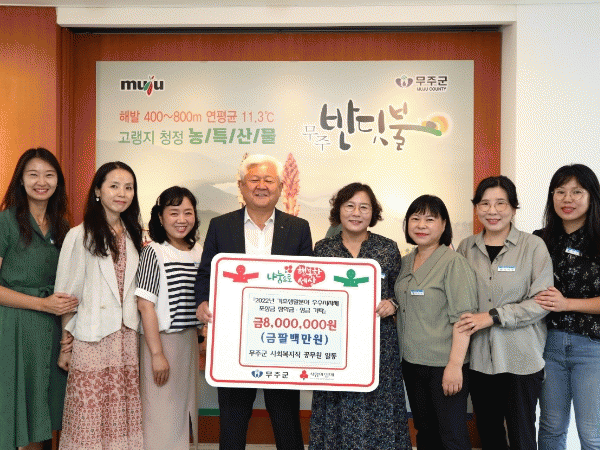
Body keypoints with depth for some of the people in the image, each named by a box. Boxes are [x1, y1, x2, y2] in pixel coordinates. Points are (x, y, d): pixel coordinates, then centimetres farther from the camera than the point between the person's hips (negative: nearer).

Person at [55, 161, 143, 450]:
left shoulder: (134, 236, 11)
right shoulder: (80, 236, -4)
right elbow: (67, 294, -3)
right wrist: (65, 344, -4)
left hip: (127, 338, 4)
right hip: (91, 339, -4)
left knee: (123, 414, 7)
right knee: (89, 416, 0)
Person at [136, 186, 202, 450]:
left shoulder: (198, 252, 6)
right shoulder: (154, 252, -10)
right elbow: (145, 305, -14)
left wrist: (202, 339, 9)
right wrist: (157, 353, -16)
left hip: (190, 341, 6)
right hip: (162, 341, -6)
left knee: (185, 407, 15)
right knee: (162, 415, 2)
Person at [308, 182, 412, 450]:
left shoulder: (389, 249, 3)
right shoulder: (322, 249, 5)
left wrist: (392, 304, -10)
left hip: (378, 345, -1)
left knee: (377, 412, 3)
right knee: (337, 413, 6)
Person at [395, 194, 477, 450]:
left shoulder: (453, 262, -12)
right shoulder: (405, 263, 9)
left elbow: (462, 317, -18)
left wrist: (455, 364, -21)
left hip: (444, 364, -7)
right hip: (411, 362, 7)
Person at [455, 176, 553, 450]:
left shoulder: (533, 246, -4)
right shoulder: (466, 247, 6)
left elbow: (542, 301, -10)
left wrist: (493, 316, -16)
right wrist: (463, 325, -3)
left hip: (521, 358, -3)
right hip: (478, 358, 3)